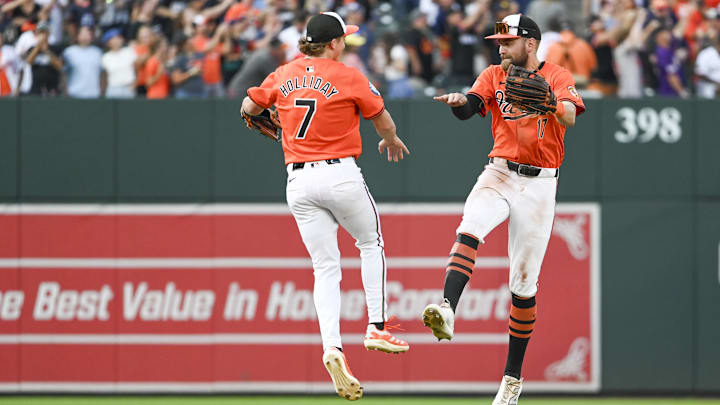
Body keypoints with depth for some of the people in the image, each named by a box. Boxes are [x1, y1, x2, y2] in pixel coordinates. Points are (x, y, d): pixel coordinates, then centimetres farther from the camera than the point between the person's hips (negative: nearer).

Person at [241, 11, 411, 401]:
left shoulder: (284, 75, 6)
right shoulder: (348, 77, -6)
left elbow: (249, 107, 20)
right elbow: (384, 123, 3)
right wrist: (391, 141, 26)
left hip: (299, 181, 4)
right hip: (340, 175, -4)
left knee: (325, 268, 4)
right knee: (371, 242, 21)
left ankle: (332, 347, -15)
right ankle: (377, 327, 14)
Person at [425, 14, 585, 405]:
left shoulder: (557, 77, -1)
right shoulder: (494, 76, 8)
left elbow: (569, 115, -20)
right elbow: (470, 108, -9)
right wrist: (458, 101, -34)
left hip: (539, 184, -2)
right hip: (499, 174, 2)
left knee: (523, 283, 2)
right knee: (469, 229, -31)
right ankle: (447, 310, -49)